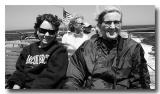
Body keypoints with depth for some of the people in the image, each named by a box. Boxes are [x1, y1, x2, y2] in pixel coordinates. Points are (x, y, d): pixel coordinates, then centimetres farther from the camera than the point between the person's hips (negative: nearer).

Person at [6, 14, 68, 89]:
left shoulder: (60, 50, -3)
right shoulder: (28, 49, 16)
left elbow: (51, 76, -11)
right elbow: (20, 70, 12)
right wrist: (16, 85, -7)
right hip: (23, 87, 4)